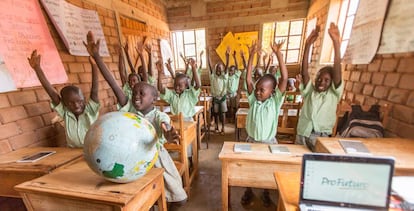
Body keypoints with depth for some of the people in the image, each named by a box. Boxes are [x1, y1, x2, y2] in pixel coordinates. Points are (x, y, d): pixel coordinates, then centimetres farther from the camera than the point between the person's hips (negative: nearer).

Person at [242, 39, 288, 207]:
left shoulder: (275, 101, -12)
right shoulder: (253, 99, -7)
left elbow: (284, 79, -21)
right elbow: (248, 79, -13)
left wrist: (278, 54, -26)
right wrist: (251, 55, -18)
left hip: (269, 141, -1)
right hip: (251, 140, 2)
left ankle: (266, 193, 44)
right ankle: (248, 191, 39)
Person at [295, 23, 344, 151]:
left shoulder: (333, 94, -1)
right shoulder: (309, 91, 0)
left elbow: (337, 70, -14)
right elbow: (304, 71, -11)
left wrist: (336, 43, -22)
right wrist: (308, 45, -20)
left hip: (322, 138, 0)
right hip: (302, 135, 1)